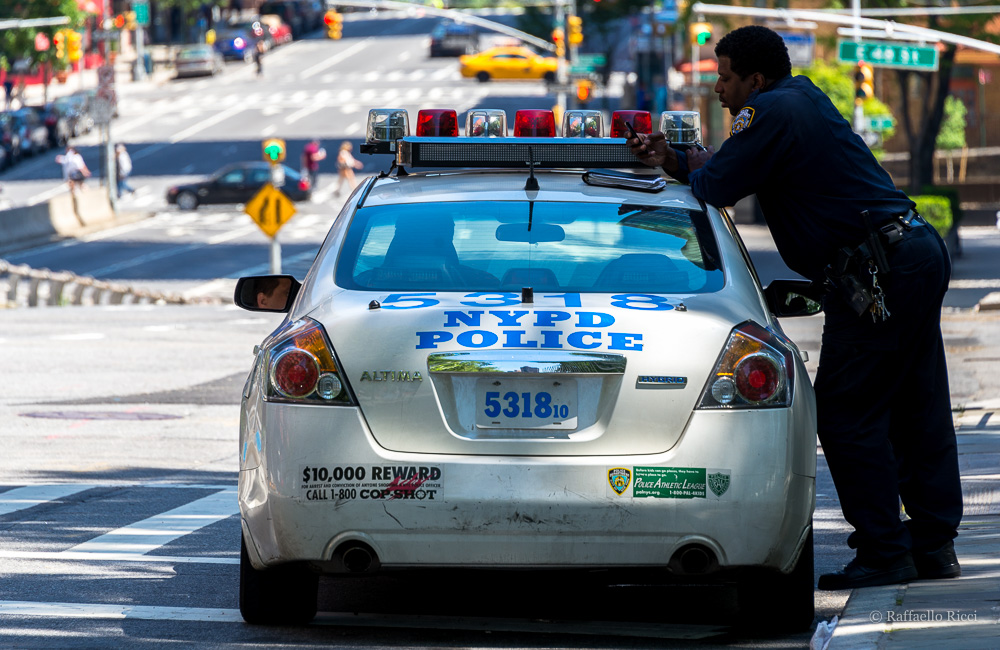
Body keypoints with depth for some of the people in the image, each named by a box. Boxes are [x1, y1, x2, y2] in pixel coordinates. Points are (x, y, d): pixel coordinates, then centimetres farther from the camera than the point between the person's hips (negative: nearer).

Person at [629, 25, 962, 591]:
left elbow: (715, 188, -11)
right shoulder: (802, 95, 18)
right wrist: (673, 160, 13)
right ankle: (934, 543, 18)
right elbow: (738, 168, 24)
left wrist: (692, 167, 10)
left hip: (879, 273, -10)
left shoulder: (772, 113, -12)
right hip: (920, 251, 10)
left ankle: (884, 554, -5)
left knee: (847, 415, -5)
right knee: (917, 409, 13)